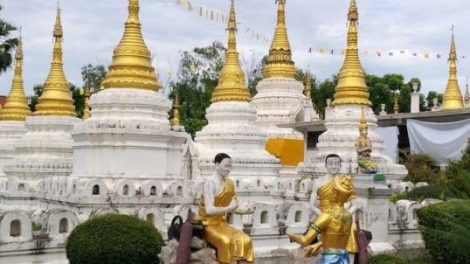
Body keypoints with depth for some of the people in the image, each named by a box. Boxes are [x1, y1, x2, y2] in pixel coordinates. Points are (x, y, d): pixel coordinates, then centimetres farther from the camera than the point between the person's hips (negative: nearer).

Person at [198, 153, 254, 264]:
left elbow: (232, 208, 12)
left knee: (245, 240, -15)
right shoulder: (209, 183, -15)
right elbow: (209, 210, -24)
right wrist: (229, 208, -23)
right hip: (209, 224, -7)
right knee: (226, 241, -32)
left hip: (222, 223, 7)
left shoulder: (229, 183, 7)